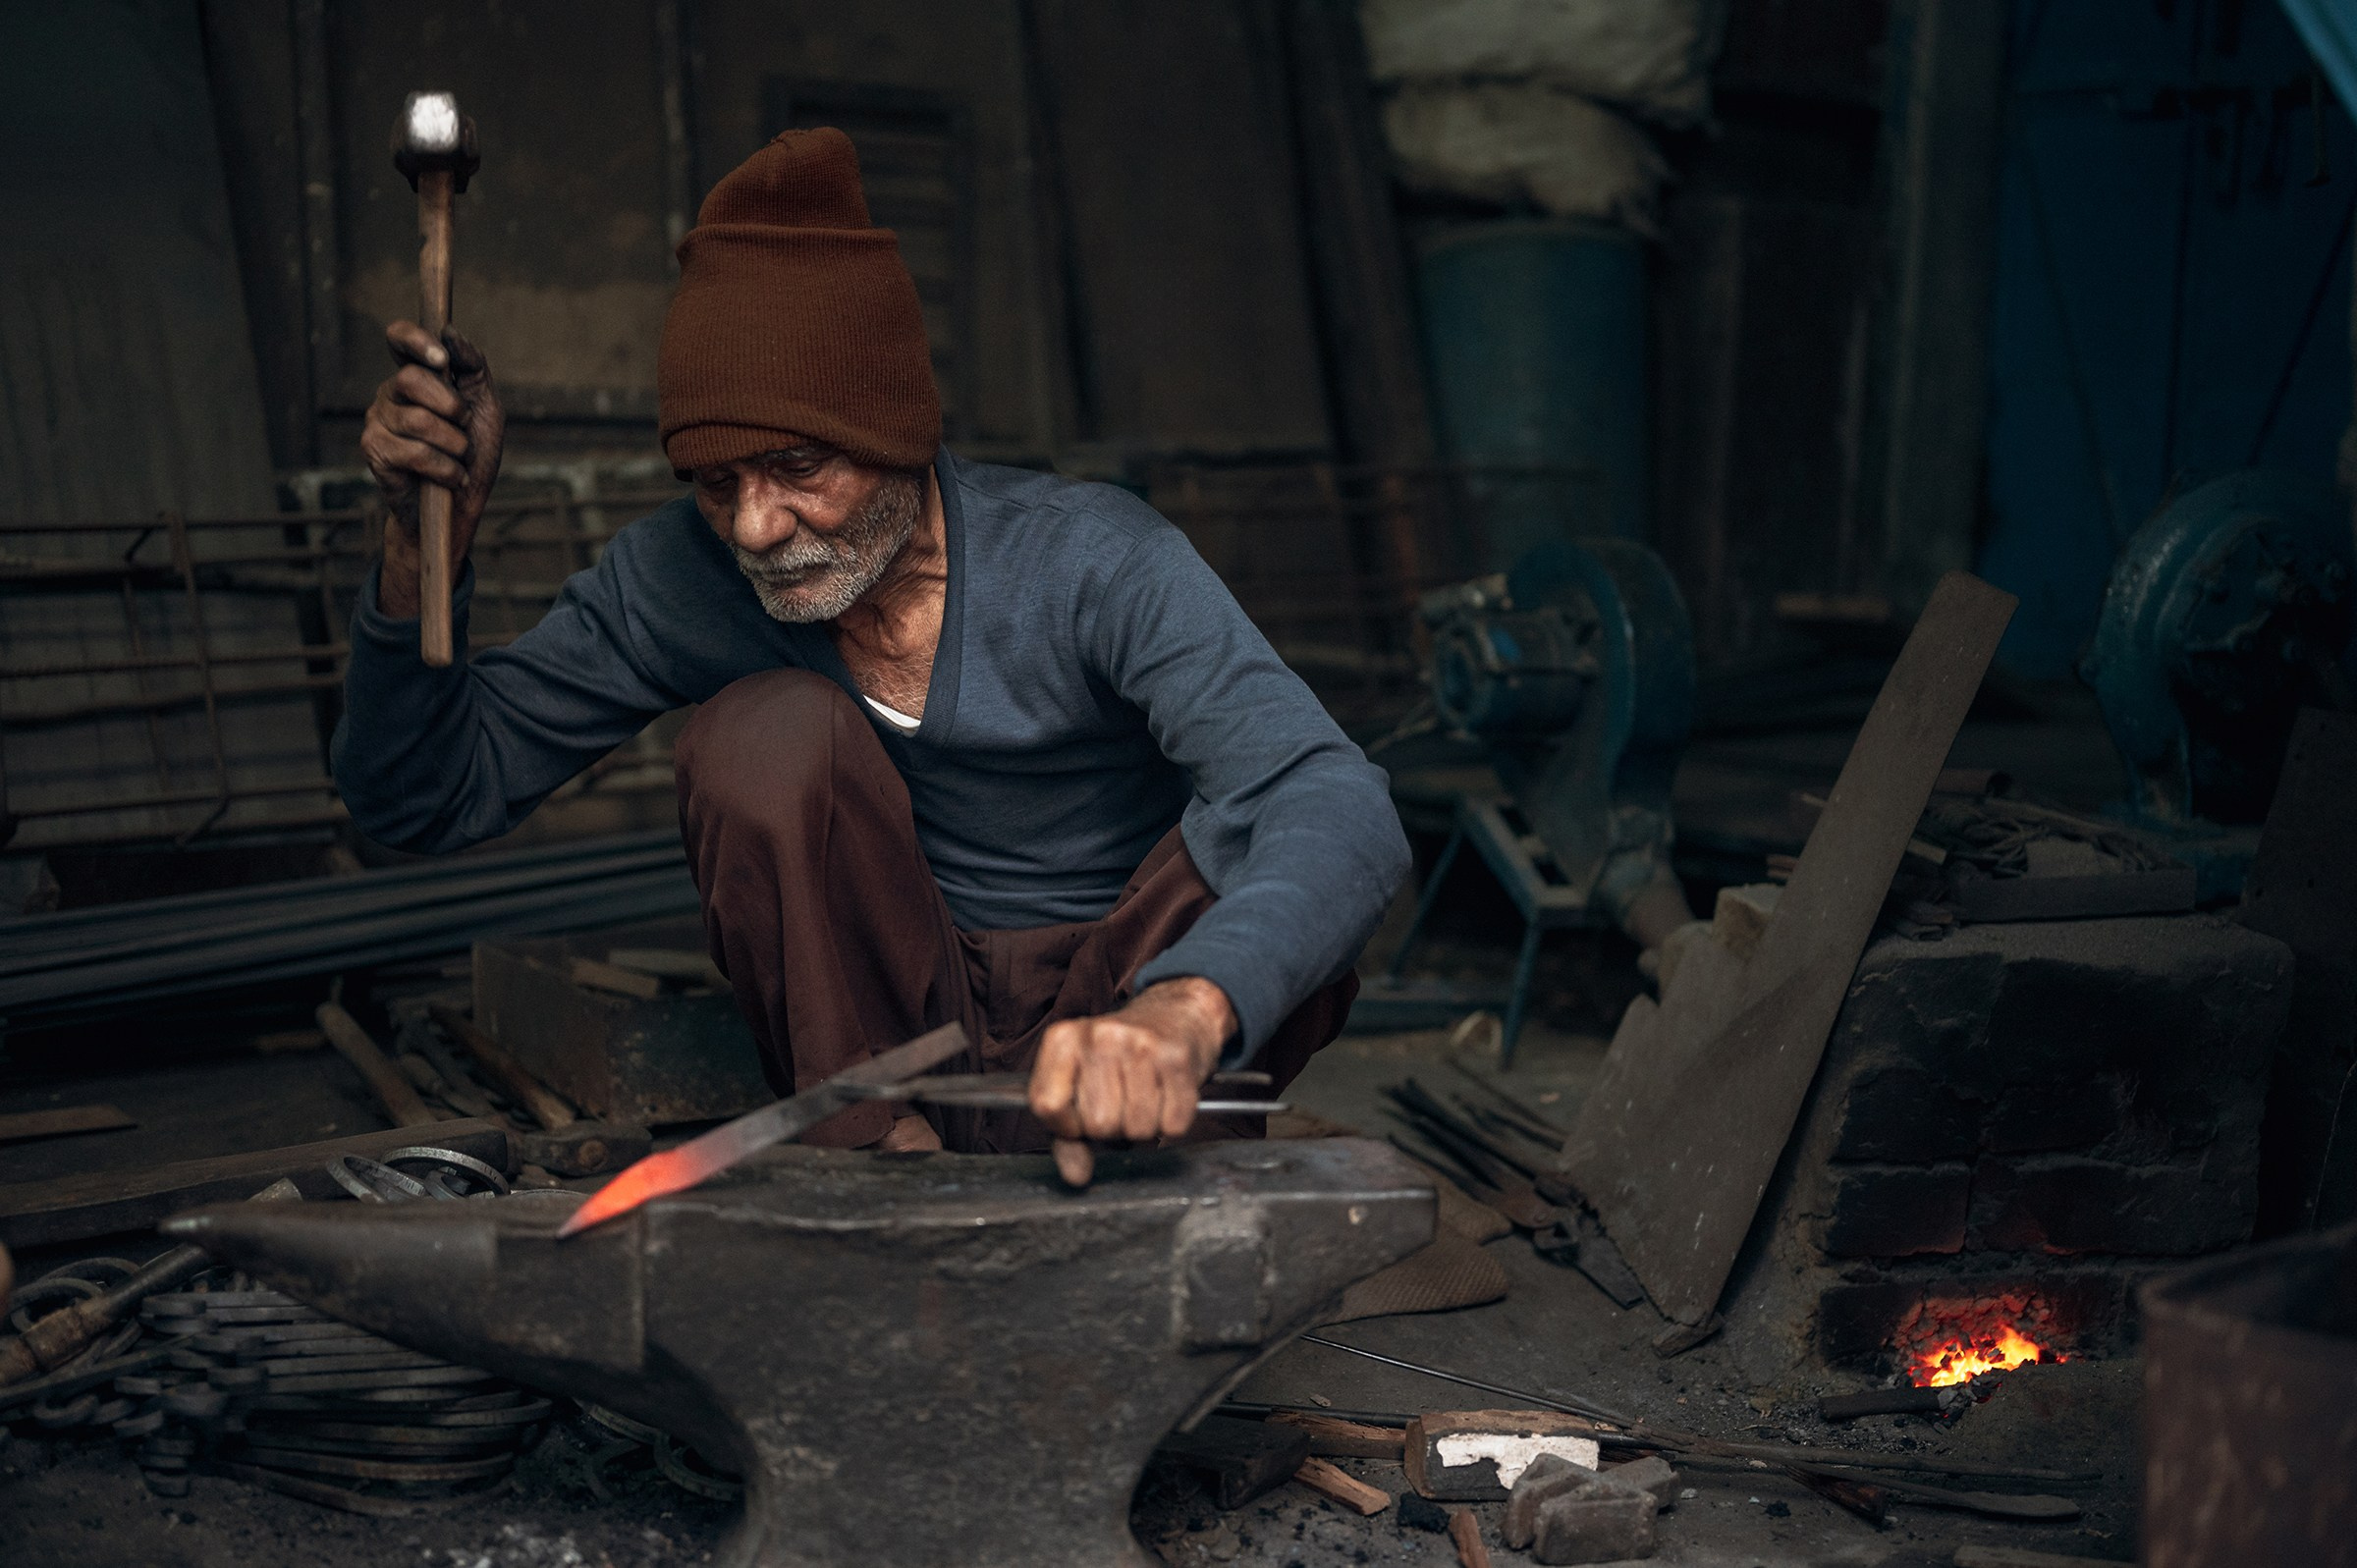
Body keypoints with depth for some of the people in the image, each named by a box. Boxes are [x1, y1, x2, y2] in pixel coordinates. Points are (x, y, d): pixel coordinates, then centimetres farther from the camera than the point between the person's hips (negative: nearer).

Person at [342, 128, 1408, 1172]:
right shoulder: (679, 578, -8)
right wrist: (427, 542, -19)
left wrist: (1180, 1013, -56)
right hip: (880, 1040, 2)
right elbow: (422, 801, 0)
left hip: (1100, 1034, -2)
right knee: (768, 730, -23)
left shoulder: (1093, 563, -19)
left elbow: (1345, 810, -33)